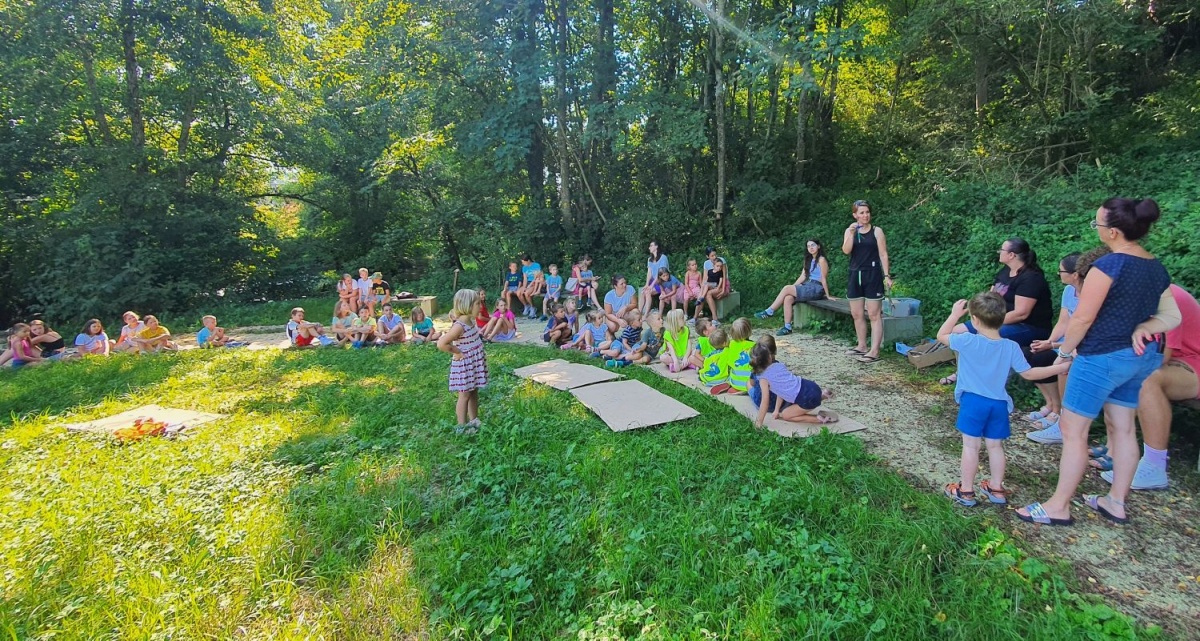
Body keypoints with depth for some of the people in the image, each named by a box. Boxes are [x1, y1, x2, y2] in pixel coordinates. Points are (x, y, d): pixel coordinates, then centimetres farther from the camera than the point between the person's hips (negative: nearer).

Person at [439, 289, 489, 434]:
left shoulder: (469, 323, 3)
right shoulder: (459, 326, -25)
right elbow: (441, 344, -31)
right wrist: (457, 353, -20)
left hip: (474, 365, 9)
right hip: (465, 366, -9)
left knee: (474, 393, 18)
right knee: (465, 395, 3)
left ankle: (473, 421, 32)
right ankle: (462, 427, 15)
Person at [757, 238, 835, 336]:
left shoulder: (821, 260, -7)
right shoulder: (808, 260, 18)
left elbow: (823, 279, -9)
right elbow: (803, 276, 13)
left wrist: (828, 295, -8)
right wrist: (792, 287, 3)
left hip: (817, 289, -7)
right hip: (808, 287, 7)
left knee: (786, 289, -20)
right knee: (787, 298, -19)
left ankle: (769, 312, -11)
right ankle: (787, 327, -21)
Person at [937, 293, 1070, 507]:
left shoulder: (968, 341, -15)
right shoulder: (1011, 347, -4)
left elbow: (941, 336, -1)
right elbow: (1028, 374, 1)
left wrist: (955, 314, 6)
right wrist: (1059, 368, 13)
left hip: (973, 401, -4)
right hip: (999, 404, 4)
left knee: (970, 446, 2)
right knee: (995, 446, 17)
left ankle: (966, 491, 10)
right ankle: (996, 488, 29)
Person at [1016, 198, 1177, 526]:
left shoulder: (1108, 265, -18)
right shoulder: (1156, 267, 8)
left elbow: (1083, 318, -17)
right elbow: (1172, 317, 14)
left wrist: (1066, 350, -4)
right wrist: (1142, 328, -1)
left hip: (1102, 358, -9)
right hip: (1139, 358, 9)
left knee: (1073, 430, -2)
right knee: (1123, 428, 16)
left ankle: (1059, 507, 6)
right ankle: (1116, 503, 28)